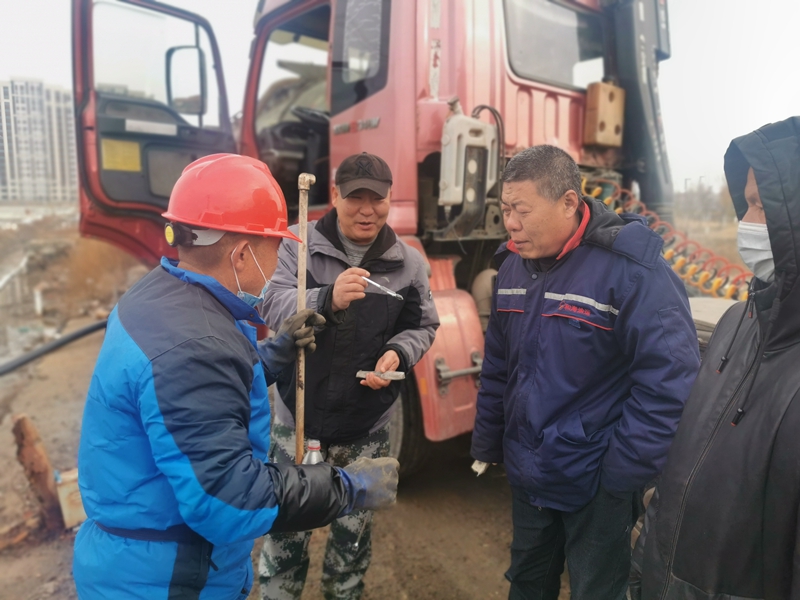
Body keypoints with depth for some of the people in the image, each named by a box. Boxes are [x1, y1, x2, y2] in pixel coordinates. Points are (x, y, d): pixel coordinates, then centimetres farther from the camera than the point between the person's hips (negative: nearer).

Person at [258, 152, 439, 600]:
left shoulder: (409, 262, -2)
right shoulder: (300, 245, -8)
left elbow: (423, 327, 5)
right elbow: (274, 308, -19)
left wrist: (398, 353, -17)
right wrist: (328, 298, -37)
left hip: (367, 426, 2)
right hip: (299, 416, -1)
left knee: (354, 532, 20)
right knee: (287, 529, 13)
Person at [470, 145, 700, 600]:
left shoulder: (631, 269, -22)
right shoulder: (514, 264, 0)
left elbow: (669, 379, -22)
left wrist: (625, 475, -19)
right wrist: (487, 442, 13)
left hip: (596, 484, -6)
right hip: (526, 476, 6)